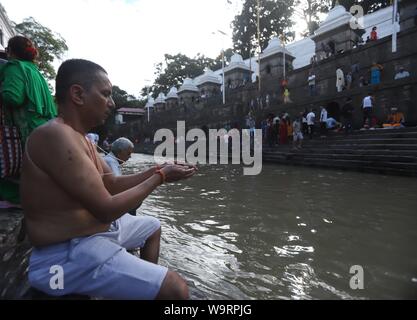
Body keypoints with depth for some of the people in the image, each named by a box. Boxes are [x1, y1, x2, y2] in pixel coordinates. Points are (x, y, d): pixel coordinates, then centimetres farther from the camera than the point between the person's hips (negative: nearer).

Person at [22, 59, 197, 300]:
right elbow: (106, 209, -26)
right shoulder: (55, 135, -24)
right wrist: (159, 177, -17)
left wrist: (155, 171, 0)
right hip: (69, 253, -10)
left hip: (97, 228, 10)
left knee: (153, 227, 29)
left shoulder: (80, 138, 9)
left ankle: (150, 282, 39)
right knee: (176, 289, -19)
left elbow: (112, 184, 11)